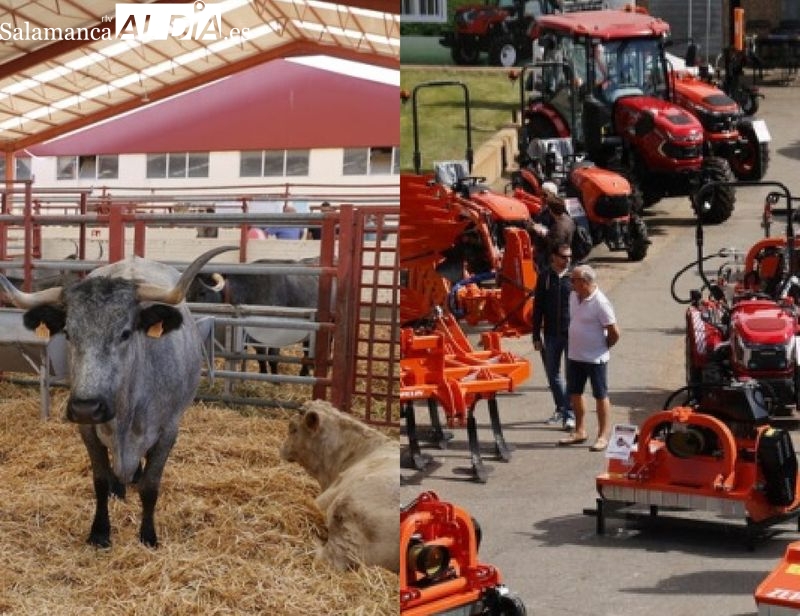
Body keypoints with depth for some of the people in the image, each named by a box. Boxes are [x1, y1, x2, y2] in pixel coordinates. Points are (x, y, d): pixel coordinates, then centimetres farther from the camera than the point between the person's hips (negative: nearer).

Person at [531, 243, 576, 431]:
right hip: (551, 335, 3)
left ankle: (569, 414, -1)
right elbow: (538, 308, 6)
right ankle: (561, 409, 27)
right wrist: (536, 336, 3)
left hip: (572, 333, -3)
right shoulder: (545, 277, 3)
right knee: (553, 373, 12)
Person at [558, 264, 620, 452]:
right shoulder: (573, 296, 2)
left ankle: (603, 436, 12)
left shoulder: (600, 303, -21)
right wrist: (574, 344, 14)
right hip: (574, 355, 8)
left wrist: (603, 347, -3)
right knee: (574, 394, 14)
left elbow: (614, 332, -17)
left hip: (595, 358, -8)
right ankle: (580, 431, 28)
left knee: (600, 396, 4)